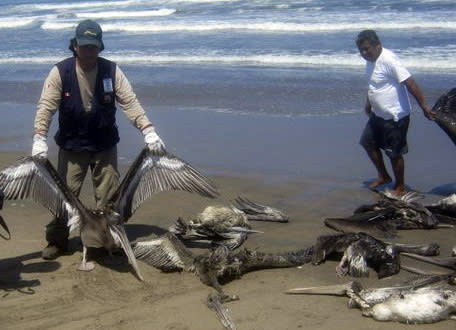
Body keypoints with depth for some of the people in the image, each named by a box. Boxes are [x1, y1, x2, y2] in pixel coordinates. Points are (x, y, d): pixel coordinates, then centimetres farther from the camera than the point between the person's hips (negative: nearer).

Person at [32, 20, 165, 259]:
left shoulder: (112, 71, -7)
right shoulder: (60, 72, -10)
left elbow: (130, 103, -10)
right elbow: (46, 106, -14)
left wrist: (148, 130, -21)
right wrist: (39, 138, -26)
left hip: (105, 146, 1)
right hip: (71, 146, -1)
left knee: (109, 197, 7)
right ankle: (56, 241, 19)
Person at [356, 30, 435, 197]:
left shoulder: (389, 60, -25)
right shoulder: (370, 61, 4)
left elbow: (410, 83, -27)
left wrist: (425, 107, -28)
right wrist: (368, 103, 19)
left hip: (395, 117, -9)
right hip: (378, 114, 9)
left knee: (394, 153, 2)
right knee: (368, 142, 17)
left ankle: (400, 187, 21)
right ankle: (384, 176, 34)